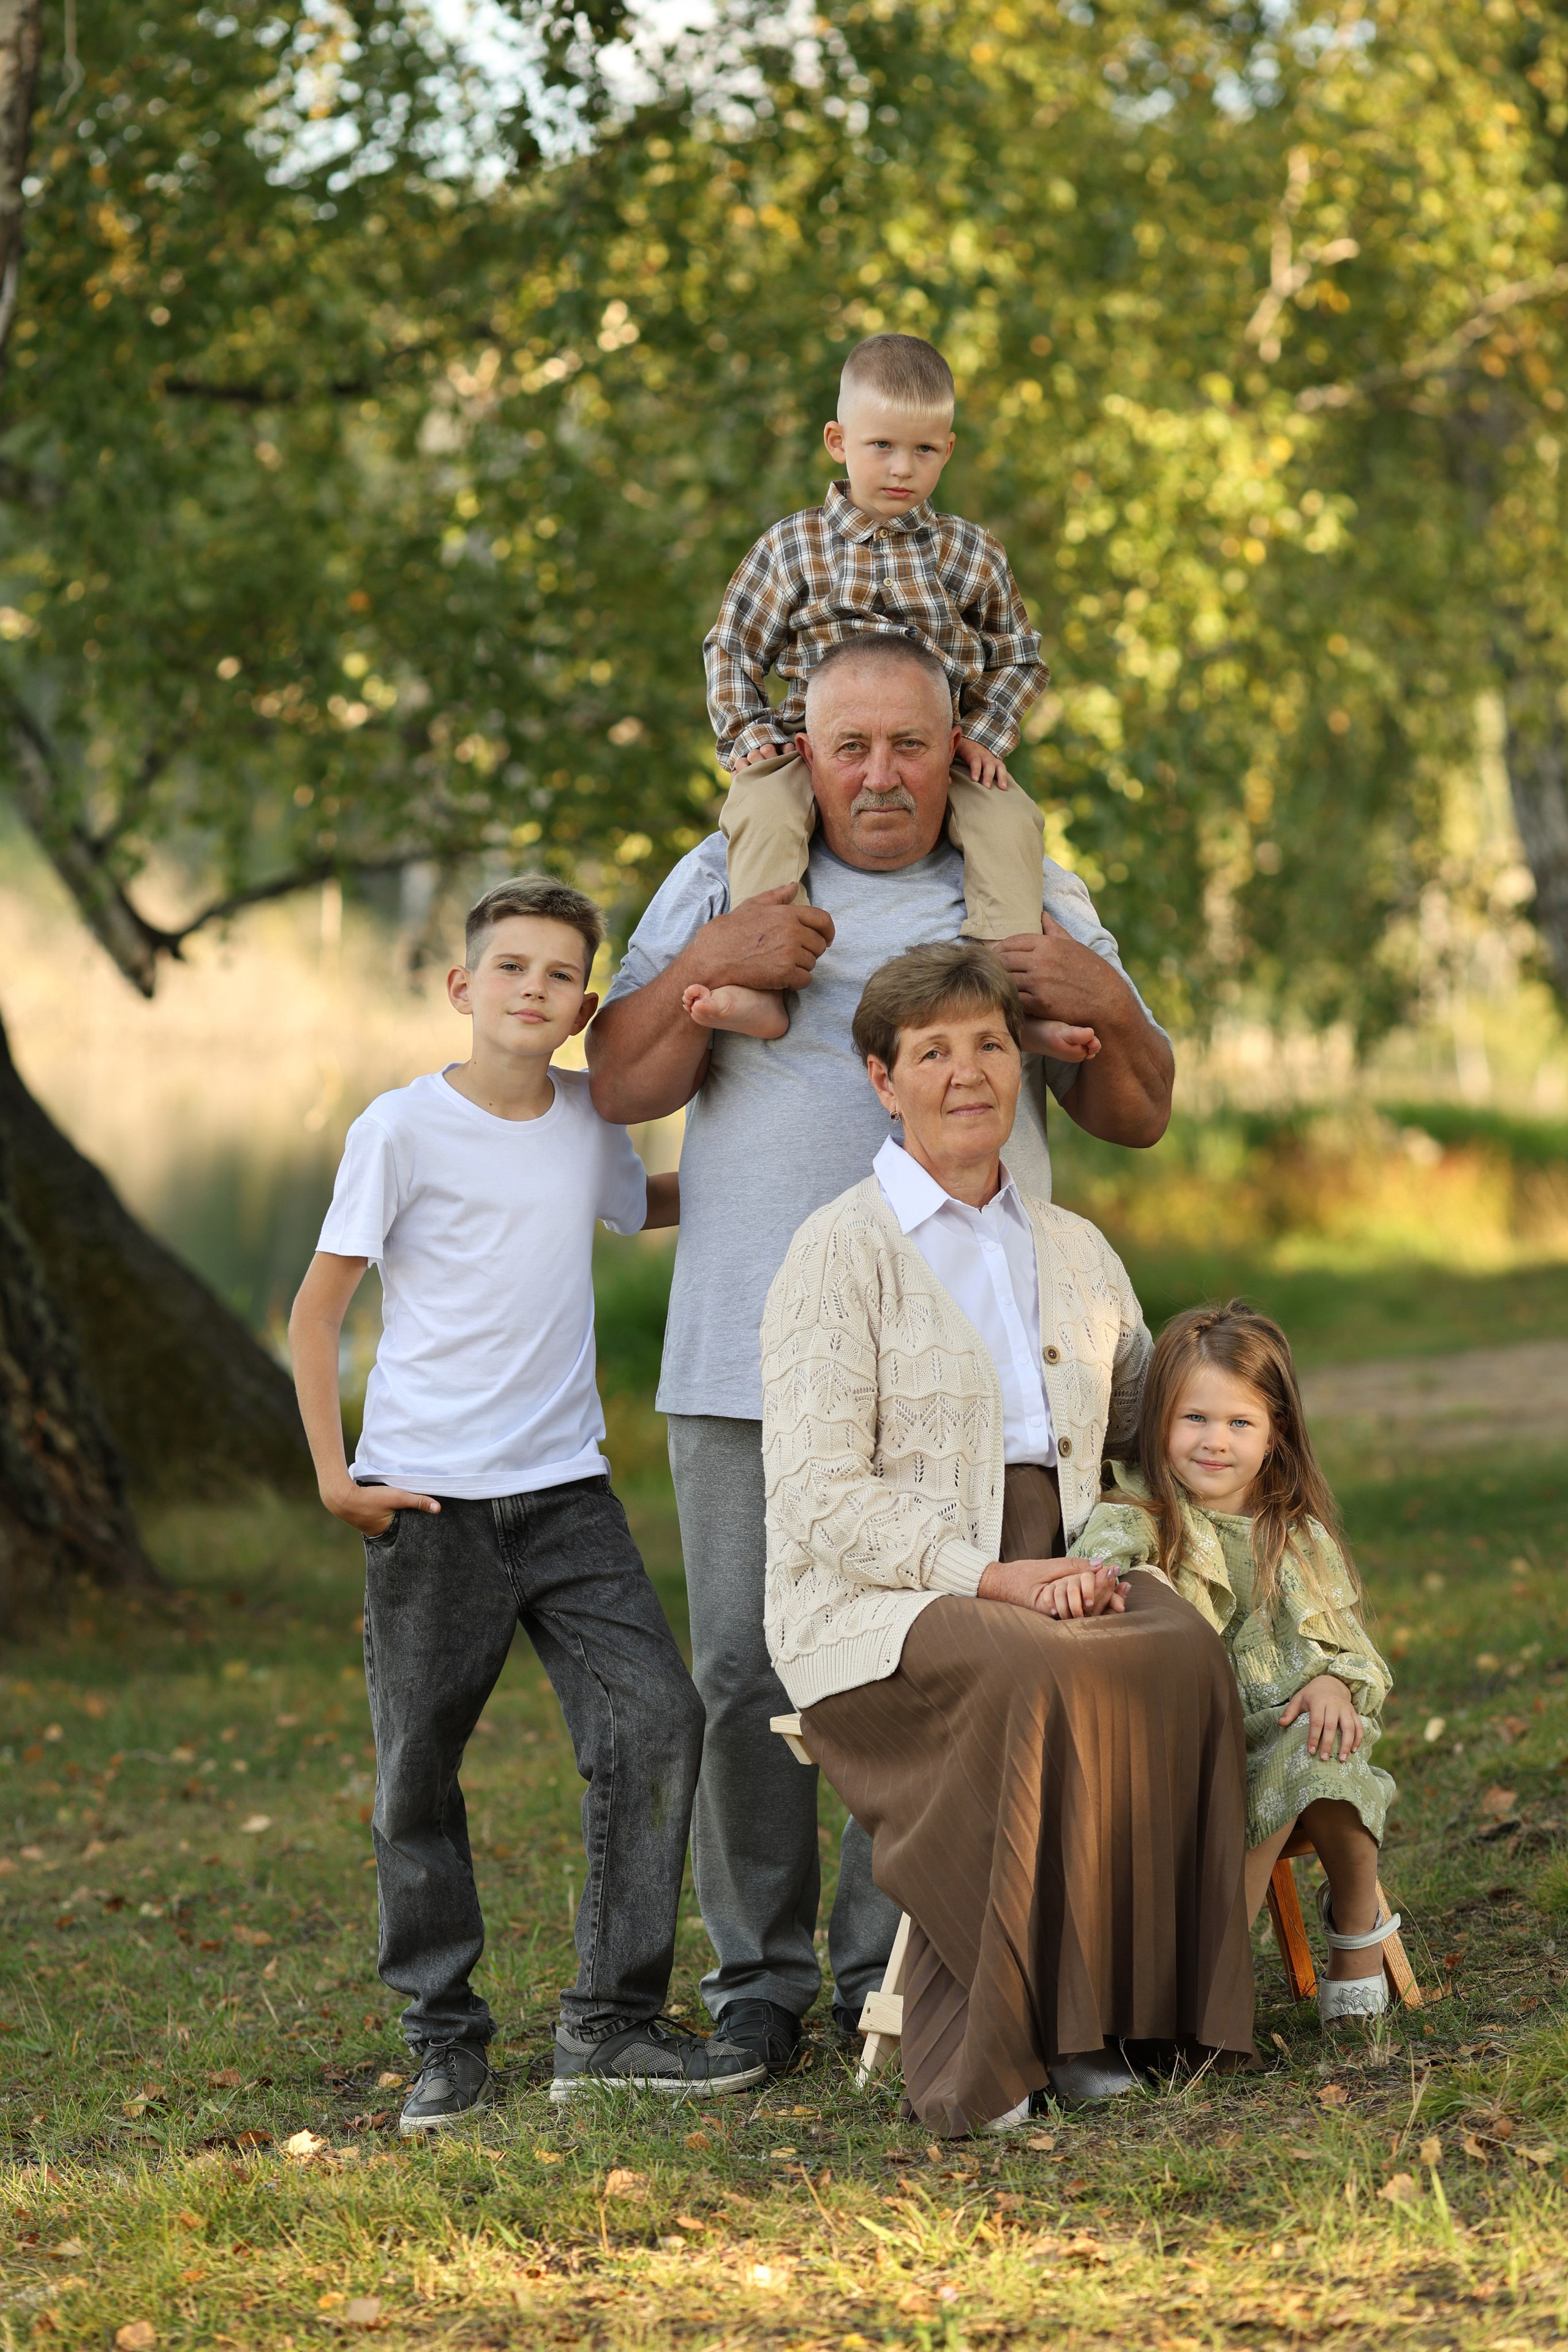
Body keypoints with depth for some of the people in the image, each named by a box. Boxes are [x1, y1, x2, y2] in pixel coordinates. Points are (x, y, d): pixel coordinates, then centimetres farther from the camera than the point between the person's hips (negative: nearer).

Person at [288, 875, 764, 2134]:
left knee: (656, 1718, -7)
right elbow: (316, 1311, -3)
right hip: (427, 1502, -4)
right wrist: (336, 1473, -8)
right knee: (421, 1771, 2)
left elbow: (644, 1204, 32)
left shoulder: (591, 1118, 7)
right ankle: (446, 2041, 16)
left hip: (566, 1486, 4)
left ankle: (613, 2024, 2)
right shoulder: (404, 1129, -7)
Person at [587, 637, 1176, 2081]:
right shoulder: (722, 882, 11)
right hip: (750, 1353, 0)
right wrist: (703, 969, -13)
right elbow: (624, 1086, 4)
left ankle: (891, 1972, 8)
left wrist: (1104, 1008, -8)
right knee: (745, 1673, -1)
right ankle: (759, 1977, 9)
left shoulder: (1032, 898, 13)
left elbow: (1137, 1116, 12)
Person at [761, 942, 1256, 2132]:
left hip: (1056, 1577, 5)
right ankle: (983, 2051, -28)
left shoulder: (1076, 1252, 16)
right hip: (878, 1601, -5)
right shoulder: (841, 1254, -2)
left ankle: (1100, 2015, -23)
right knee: (1033, 1682, -36)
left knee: (1181, 1655, -28)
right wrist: (991, 1579, -20)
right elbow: (823, 1503, -10)